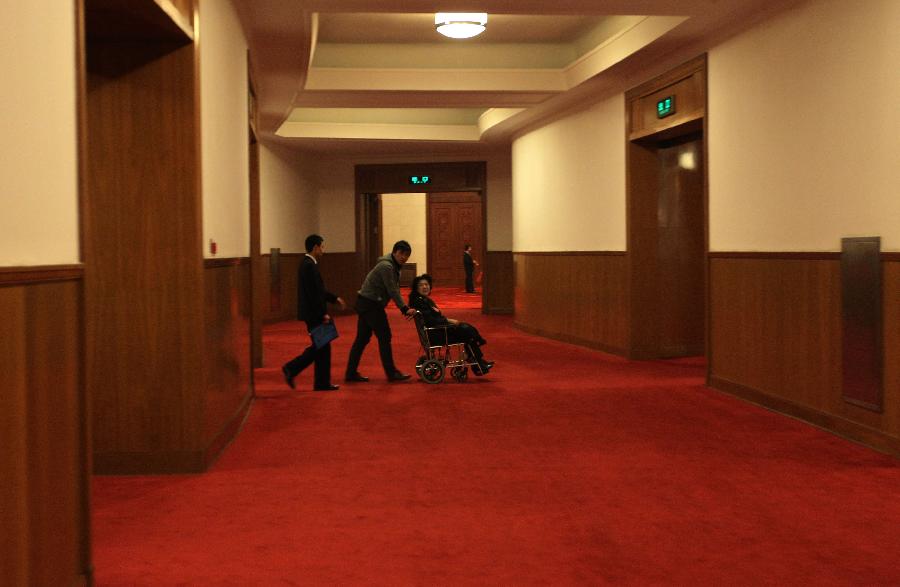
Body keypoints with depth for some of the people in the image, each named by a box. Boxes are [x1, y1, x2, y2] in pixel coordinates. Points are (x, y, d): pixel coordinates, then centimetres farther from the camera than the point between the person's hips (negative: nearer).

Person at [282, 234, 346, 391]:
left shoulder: (308, 264, 13)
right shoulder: (309, 266, -18)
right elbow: (313, 293, -22)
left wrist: (335, 298, 21)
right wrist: (323, 314, -19)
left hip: (313, 314, 10)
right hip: (314, 314, -10)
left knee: (320, 347, 12)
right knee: (322, 347, -2)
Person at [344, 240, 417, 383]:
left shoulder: (395, 266, 13)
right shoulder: (386, 266, -18)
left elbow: (395, 290, 15)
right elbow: (392, 291, -20)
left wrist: (405, 308, 7)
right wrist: (405, 309, -16)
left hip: (365, 304, 10)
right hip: (370, 304, -10)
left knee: (362, 338, 10)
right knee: (384, 337, -4)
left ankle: (351, 373, 13)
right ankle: (391, 373, 2)